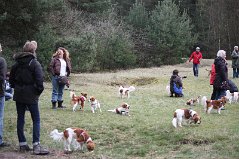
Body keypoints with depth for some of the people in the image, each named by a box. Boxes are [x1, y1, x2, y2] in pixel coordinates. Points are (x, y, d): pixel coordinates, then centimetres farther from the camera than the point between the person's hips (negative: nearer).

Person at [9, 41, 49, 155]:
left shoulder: (16, 63, 8)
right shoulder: (34, 63, -10)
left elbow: (11, 80, 14)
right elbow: (39, 80, -17)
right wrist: (39, 91, -3)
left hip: (18, 95, 6)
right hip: (31, 96, -6)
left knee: (20, 119, 11)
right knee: (36, 120, -1)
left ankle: (22, 144, 15)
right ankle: (36, 146, -7)